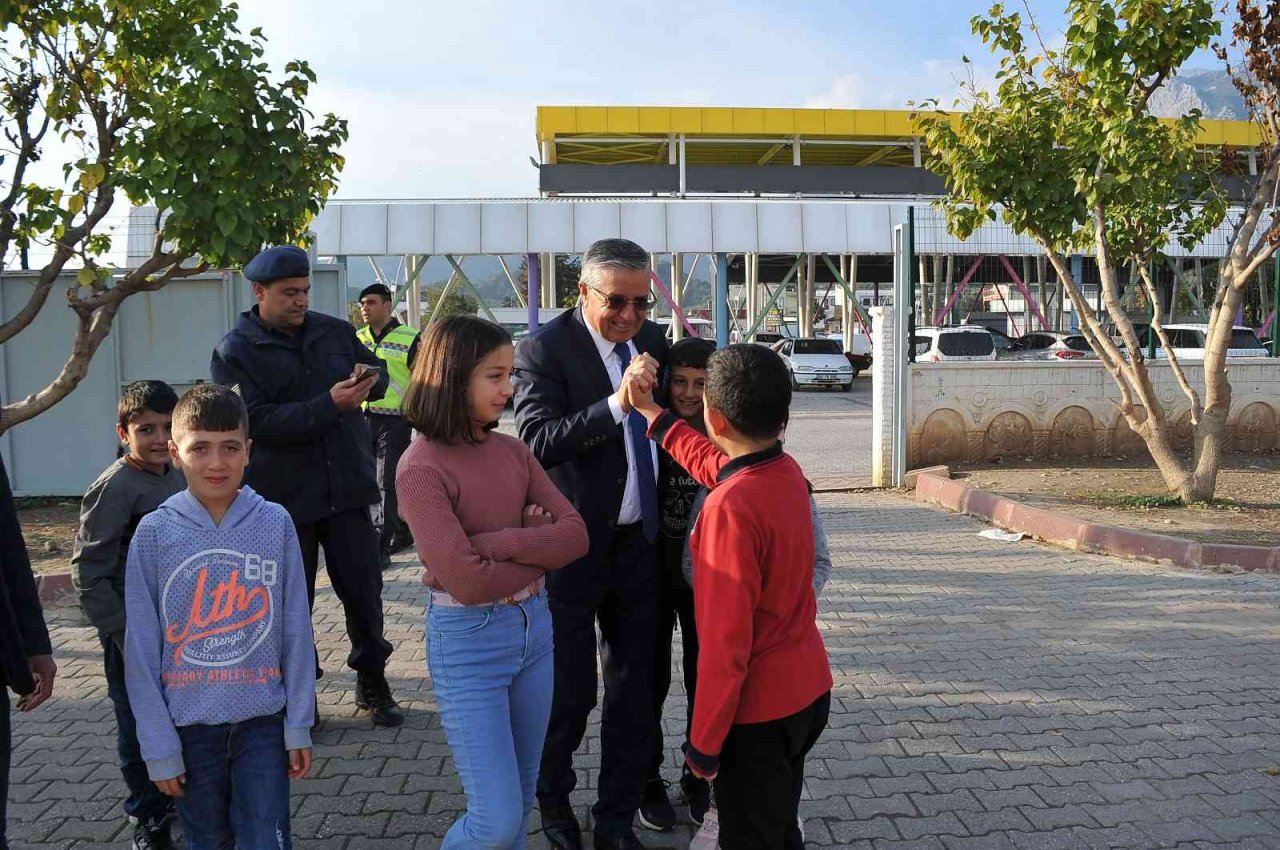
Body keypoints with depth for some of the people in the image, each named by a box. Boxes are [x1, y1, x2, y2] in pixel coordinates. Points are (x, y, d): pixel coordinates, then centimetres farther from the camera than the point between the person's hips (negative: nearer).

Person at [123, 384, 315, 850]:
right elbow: (142, 648, -3)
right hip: (189, 725, 1)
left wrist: (299, 726, 0)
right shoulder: (154, 532, -7)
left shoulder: (275, 524, -7)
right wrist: (159, 746, -2)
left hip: (263, 722, 0)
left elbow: (296, 632, -2)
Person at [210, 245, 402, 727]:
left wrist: (369, 379, -10)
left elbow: (378, 372, 15)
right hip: (282, 495, -3)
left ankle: (372, 683, 24)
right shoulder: (235, 352, -5)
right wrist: (330, 405, -25)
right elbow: (257, 420, -17)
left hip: (345, 486, 3)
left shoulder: (334, 331, 7)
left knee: (363, 588, 7)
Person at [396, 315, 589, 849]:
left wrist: (499, 542, -17)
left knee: (521, 801, 18)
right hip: (468, 642, -6)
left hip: (534, 628, 6)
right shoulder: (422, 468, -16)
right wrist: (540, 550, -8)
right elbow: (466, 580, -22)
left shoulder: (512, 451, 3)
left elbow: (576, 535, -4)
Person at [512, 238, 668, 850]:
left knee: (634, 694, 12)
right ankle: (553, 799, 37)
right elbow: (537, 442, -25)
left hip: (639, 543, 5)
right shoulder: (543, 350, -13)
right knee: (570, 692, 9)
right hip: (574, 547, -5)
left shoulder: (652, 339, 5)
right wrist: (616, 405, -35)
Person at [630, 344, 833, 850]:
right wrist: (648, 409, 27)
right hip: (809, 690, 8)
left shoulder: (729, 508, -28)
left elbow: (724, 643, -25)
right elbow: (711, 463, 20)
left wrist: (704, 743, -15)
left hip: (758, 710, -7)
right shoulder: (788, 472, -3)